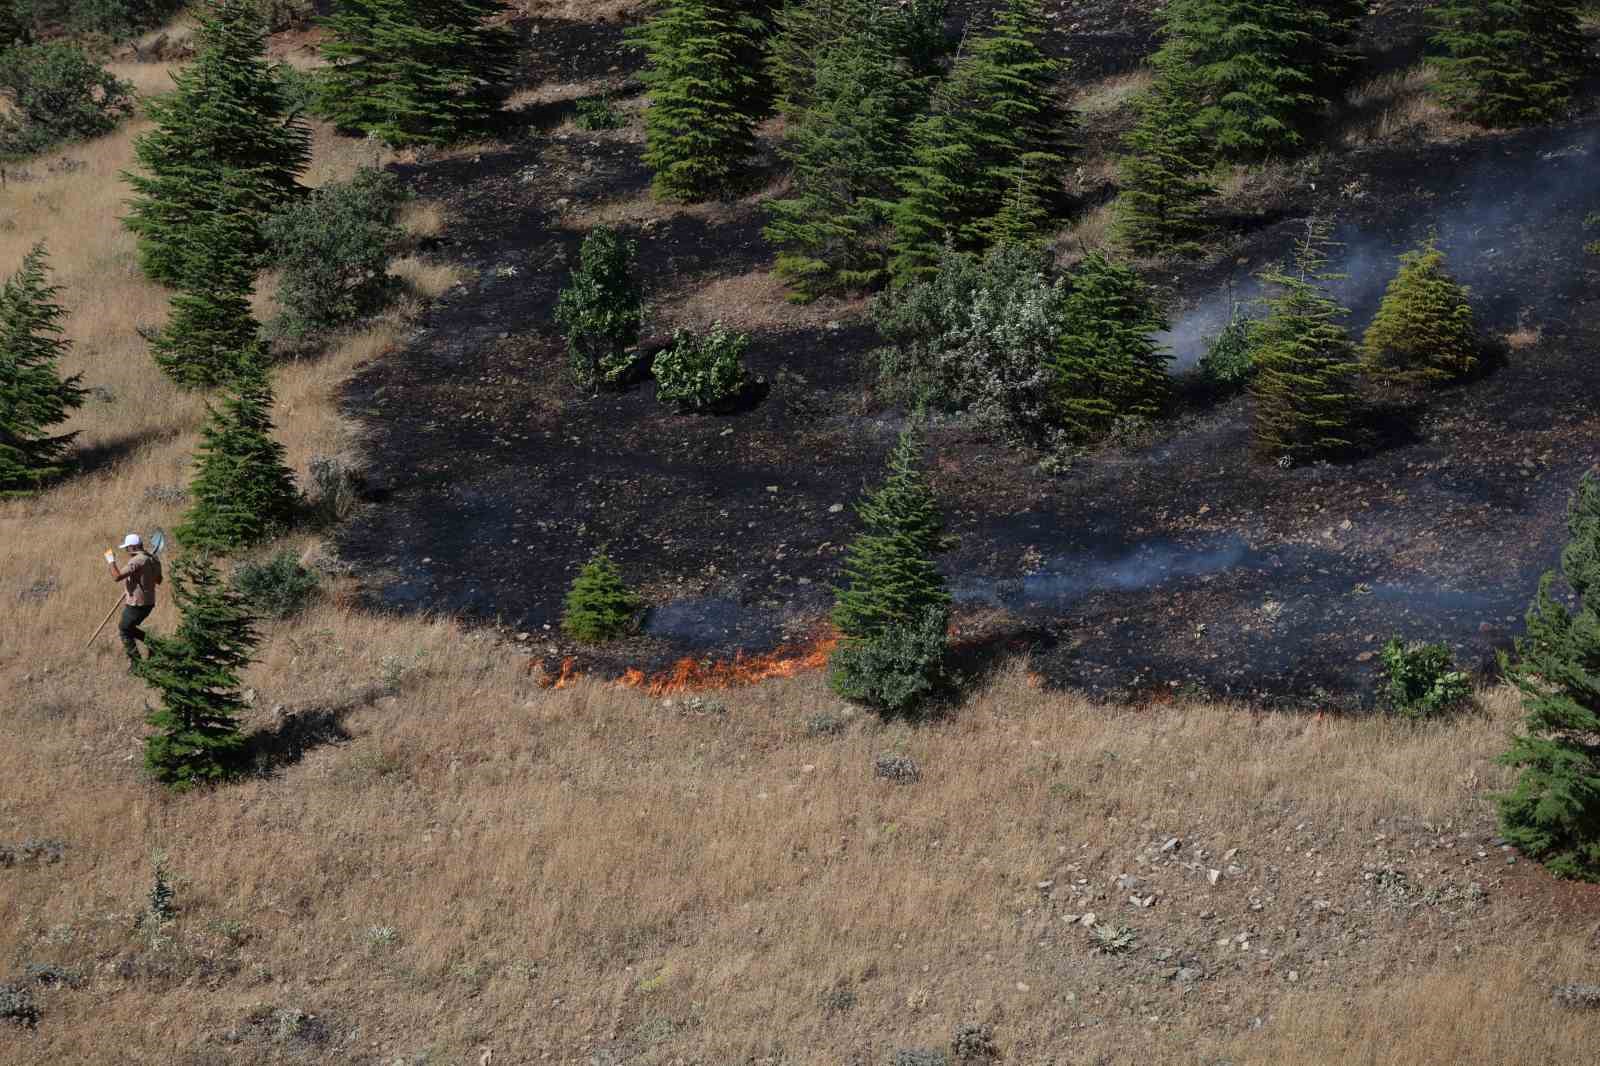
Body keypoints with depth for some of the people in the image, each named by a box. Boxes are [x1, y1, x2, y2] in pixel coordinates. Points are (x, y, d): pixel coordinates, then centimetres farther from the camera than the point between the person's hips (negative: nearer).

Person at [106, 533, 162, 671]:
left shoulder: (137, 561, -22)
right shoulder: (154, 560, 5)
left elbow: (117, 577, -27)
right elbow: (158, 580, 20)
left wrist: (111, 561, -13)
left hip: (137, 605, -9)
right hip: (149, 602, 9)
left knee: (124, 631, 8)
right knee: (127, 628, 24)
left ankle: (136, 663, 9)